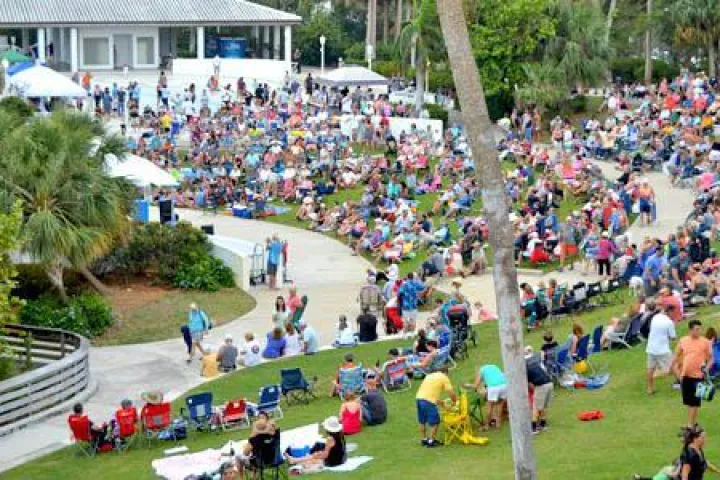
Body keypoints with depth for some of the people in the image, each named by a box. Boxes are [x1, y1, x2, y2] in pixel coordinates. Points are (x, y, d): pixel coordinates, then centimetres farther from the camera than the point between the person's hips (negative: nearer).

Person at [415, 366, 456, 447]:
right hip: (429, 401, -7)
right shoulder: (444, 378, 8)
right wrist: (455, 401, 22)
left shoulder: (429, 376, 27)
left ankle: (424, 439, 30)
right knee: (435, 422, 8)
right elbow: (451, 393, 3)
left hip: (418, 398, 7)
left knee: (422, 421, 21)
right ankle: (431, 441, 11)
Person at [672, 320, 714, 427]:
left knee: (694, 402, -1)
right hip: (685, 376, 3)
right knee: (688, 402, 14)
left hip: (698, 376, -3)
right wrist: (677, 372, 2)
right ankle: (692, 423, 29)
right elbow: (676, 357, 10)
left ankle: (690, 426, 6)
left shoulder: (705, 342, -7)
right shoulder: (683, 341, 1)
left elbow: (710, 358, 0)